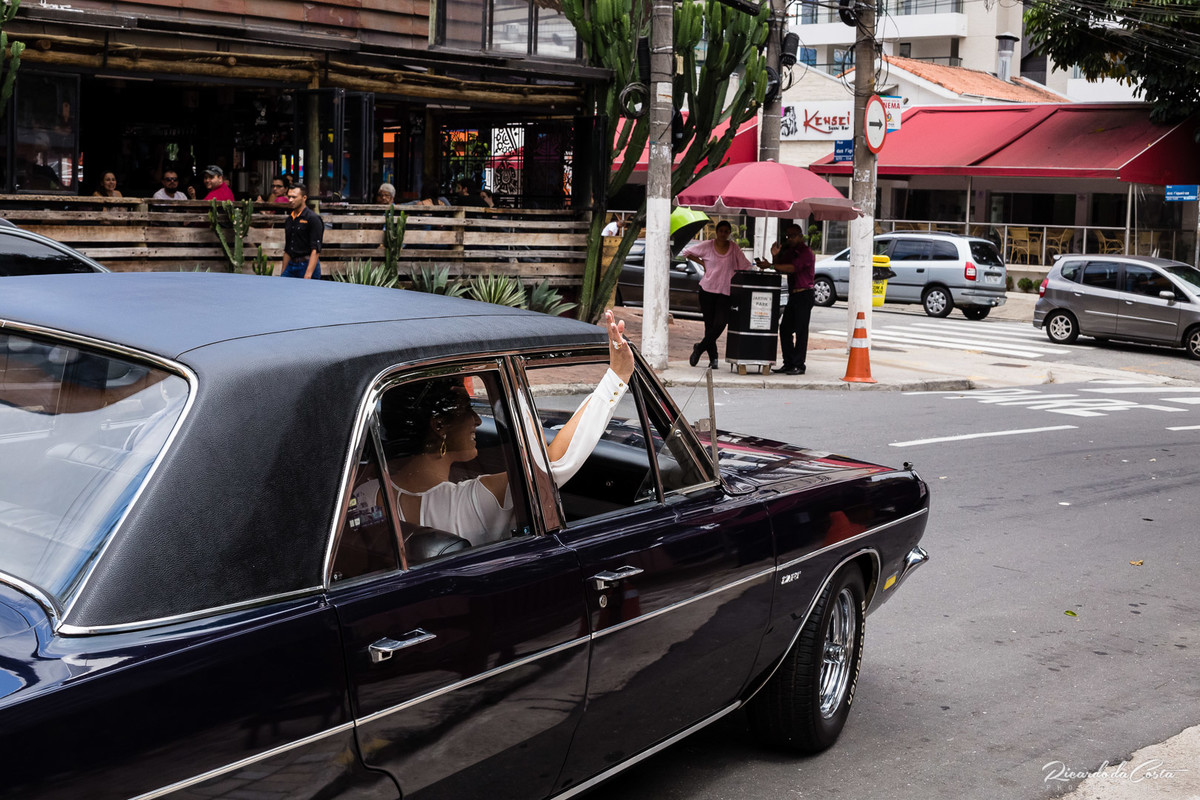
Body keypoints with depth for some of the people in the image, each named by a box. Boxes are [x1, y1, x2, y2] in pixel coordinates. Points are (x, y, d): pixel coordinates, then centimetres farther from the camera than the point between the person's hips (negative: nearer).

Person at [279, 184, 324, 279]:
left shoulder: (313, 218, -8)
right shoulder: (288, 220, 16)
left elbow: (316, 250, -15)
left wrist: (308, 275, -22)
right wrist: (283, 271, 17)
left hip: (307, 265, -7)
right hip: (291, 266, 7)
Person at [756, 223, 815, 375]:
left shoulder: (806, 252, -12)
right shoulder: (789, 251, 17)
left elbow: (792, 268, -26)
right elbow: (780, 268, 14)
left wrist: (770, 265, -29)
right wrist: (775, 256, -4)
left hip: (804, 295, -9)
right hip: (793, 295, 9)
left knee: (800, 331, -7)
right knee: (785, 329, 7)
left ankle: (799, 365, -4)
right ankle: (788, 364, 12)